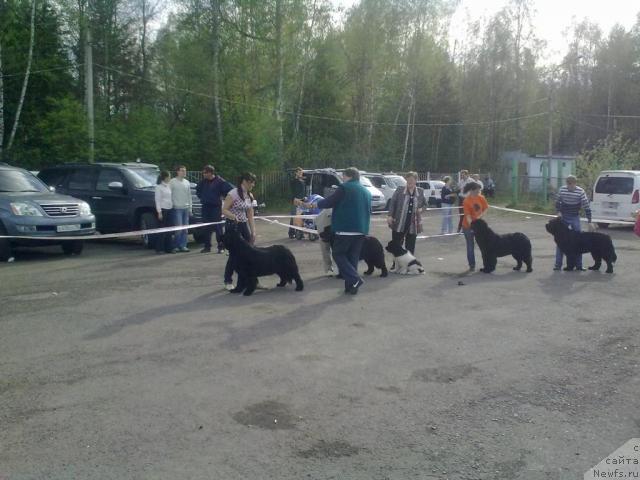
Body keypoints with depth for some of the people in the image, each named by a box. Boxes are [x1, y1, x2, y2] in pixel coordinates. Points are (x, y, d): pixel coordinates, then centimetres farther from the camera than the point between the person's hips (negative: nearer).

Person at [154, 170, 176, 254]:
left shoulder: (168, 186, 14)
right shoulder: (159, 187, -7)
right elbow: (157, 200, -10)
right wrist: (159, 212, -14)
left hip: (169, 209, 7)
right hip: (163, 209, -7)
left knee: (169, 230, 8)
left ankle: (169, 248, 13)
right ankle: (159, 248, 4)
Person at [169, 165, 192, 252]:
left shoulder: (187, 182, 14)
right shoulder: (172, 182, -4)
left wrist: (190, 207, 15)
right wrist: (172, 204, -9)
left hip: (186, 208, 6)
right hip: (177, 208, -6)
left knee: (185, 228, 6)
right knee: (179, 228, -10)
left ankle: (183, 245, 12)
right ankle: (176, 245, 0)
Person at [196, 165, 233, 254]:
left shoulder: (219, 181, -9)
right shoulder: (203, 182, 7)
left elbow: (230, 189, -10)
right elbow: (197, 190, 26)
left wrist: (222, 196, -4)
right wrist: (201, 197, 14)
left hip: (216, 206, -5)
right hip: (205, 207, 5)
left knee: (218, 227, -5)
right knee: (206, 228, 8)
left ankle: (221, 246, 2)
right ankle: (207, 246, 16)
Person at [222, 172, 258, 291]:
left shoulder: (250, 196, 8)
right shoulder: (233, 193, -14)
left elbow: (250, 216, 11)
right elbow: (224, 210, -17)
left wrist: (253, 232, 6)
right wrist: (234, 217, -35)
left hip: (244, 226, 6)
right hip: (232, 225, -6)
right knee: (234, 253, -3)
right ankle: (228, 281, 13)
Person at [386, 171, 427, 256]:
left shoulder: (420, 192, 6)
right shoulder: (399, 190, -1)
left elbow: (425, 204, 17)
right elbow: (392, 203, 1)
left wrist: (421, 209, -4)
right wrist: (390, 215, -8)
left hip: (413, 224, 2)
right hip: (399, 223, -2)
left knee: (410, 248, 8)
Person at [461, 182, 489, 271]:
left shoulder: (481, 198, -5)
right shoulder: (466, 201, -19)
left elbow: (485, 209, 2)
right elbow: (468, 216, -21)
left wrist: (479, 216, -14)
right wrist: (472, 225, -31)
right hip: (468, 226, -4)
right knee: (470, 246, 4)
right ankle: (472, 265, 11)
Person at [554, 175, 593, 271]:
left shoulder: (580, 192, -14)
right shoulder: (562, 189, -8)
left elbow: (586, 207, -12)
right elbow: (557, 202, 7)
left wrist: (589, 222, -14)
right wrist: (558, 212, -8)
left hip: (575, 217, -1)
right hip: (563, 217, 1)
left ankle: (579, 265, 9)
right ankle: (558, 264, 5)